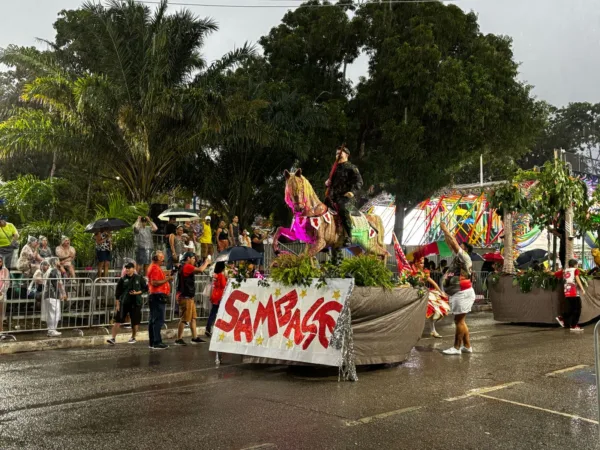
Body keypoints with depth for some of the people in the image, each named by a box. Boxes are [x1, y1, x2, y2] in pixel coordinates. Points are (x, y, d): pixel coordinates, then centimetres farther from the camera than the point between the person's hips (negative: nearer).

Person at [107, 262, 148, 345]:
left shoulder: (139, 278, 2)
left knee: (135, 321, 5)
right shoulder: (122, 279, 3)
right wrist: (117, 304, -2)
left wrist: (137, 292, -10)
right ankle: (113, 338, -6)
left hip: (136, 303, 0)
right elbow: (117, 293, 4)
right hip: (124, 303, 0)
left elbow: (145, 288, 7)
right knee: (117, 320, -8)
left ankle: (133, 338, 24)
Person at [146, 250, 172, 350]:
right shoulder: (155, 268, -13)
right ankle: (157, 342, -12)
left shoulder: (153, 267, 20)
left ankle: (152, 342, 16)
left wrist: (166, 277, 17)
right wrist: (166, 279, -16)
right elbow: (154, 283, -23)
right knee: (159, 320, -11)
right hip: (158, 296, -11)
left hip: (154, 296, 11)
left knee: (153, 320, 12)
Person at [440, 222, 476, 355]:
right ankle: (467, 346, 16)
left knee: (459, 320, -6)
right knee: (460, 321, 11)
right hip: (458, 294, 9)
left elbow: (454, 243, -18)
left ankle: (457, 347, -3)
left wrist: (446, 230, -12)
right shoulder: (457, 256, 13)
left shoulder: (465, 257, -11)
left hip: (463, 294, -9)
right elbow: (450, 244, 18)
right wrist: (444, 231, 11)